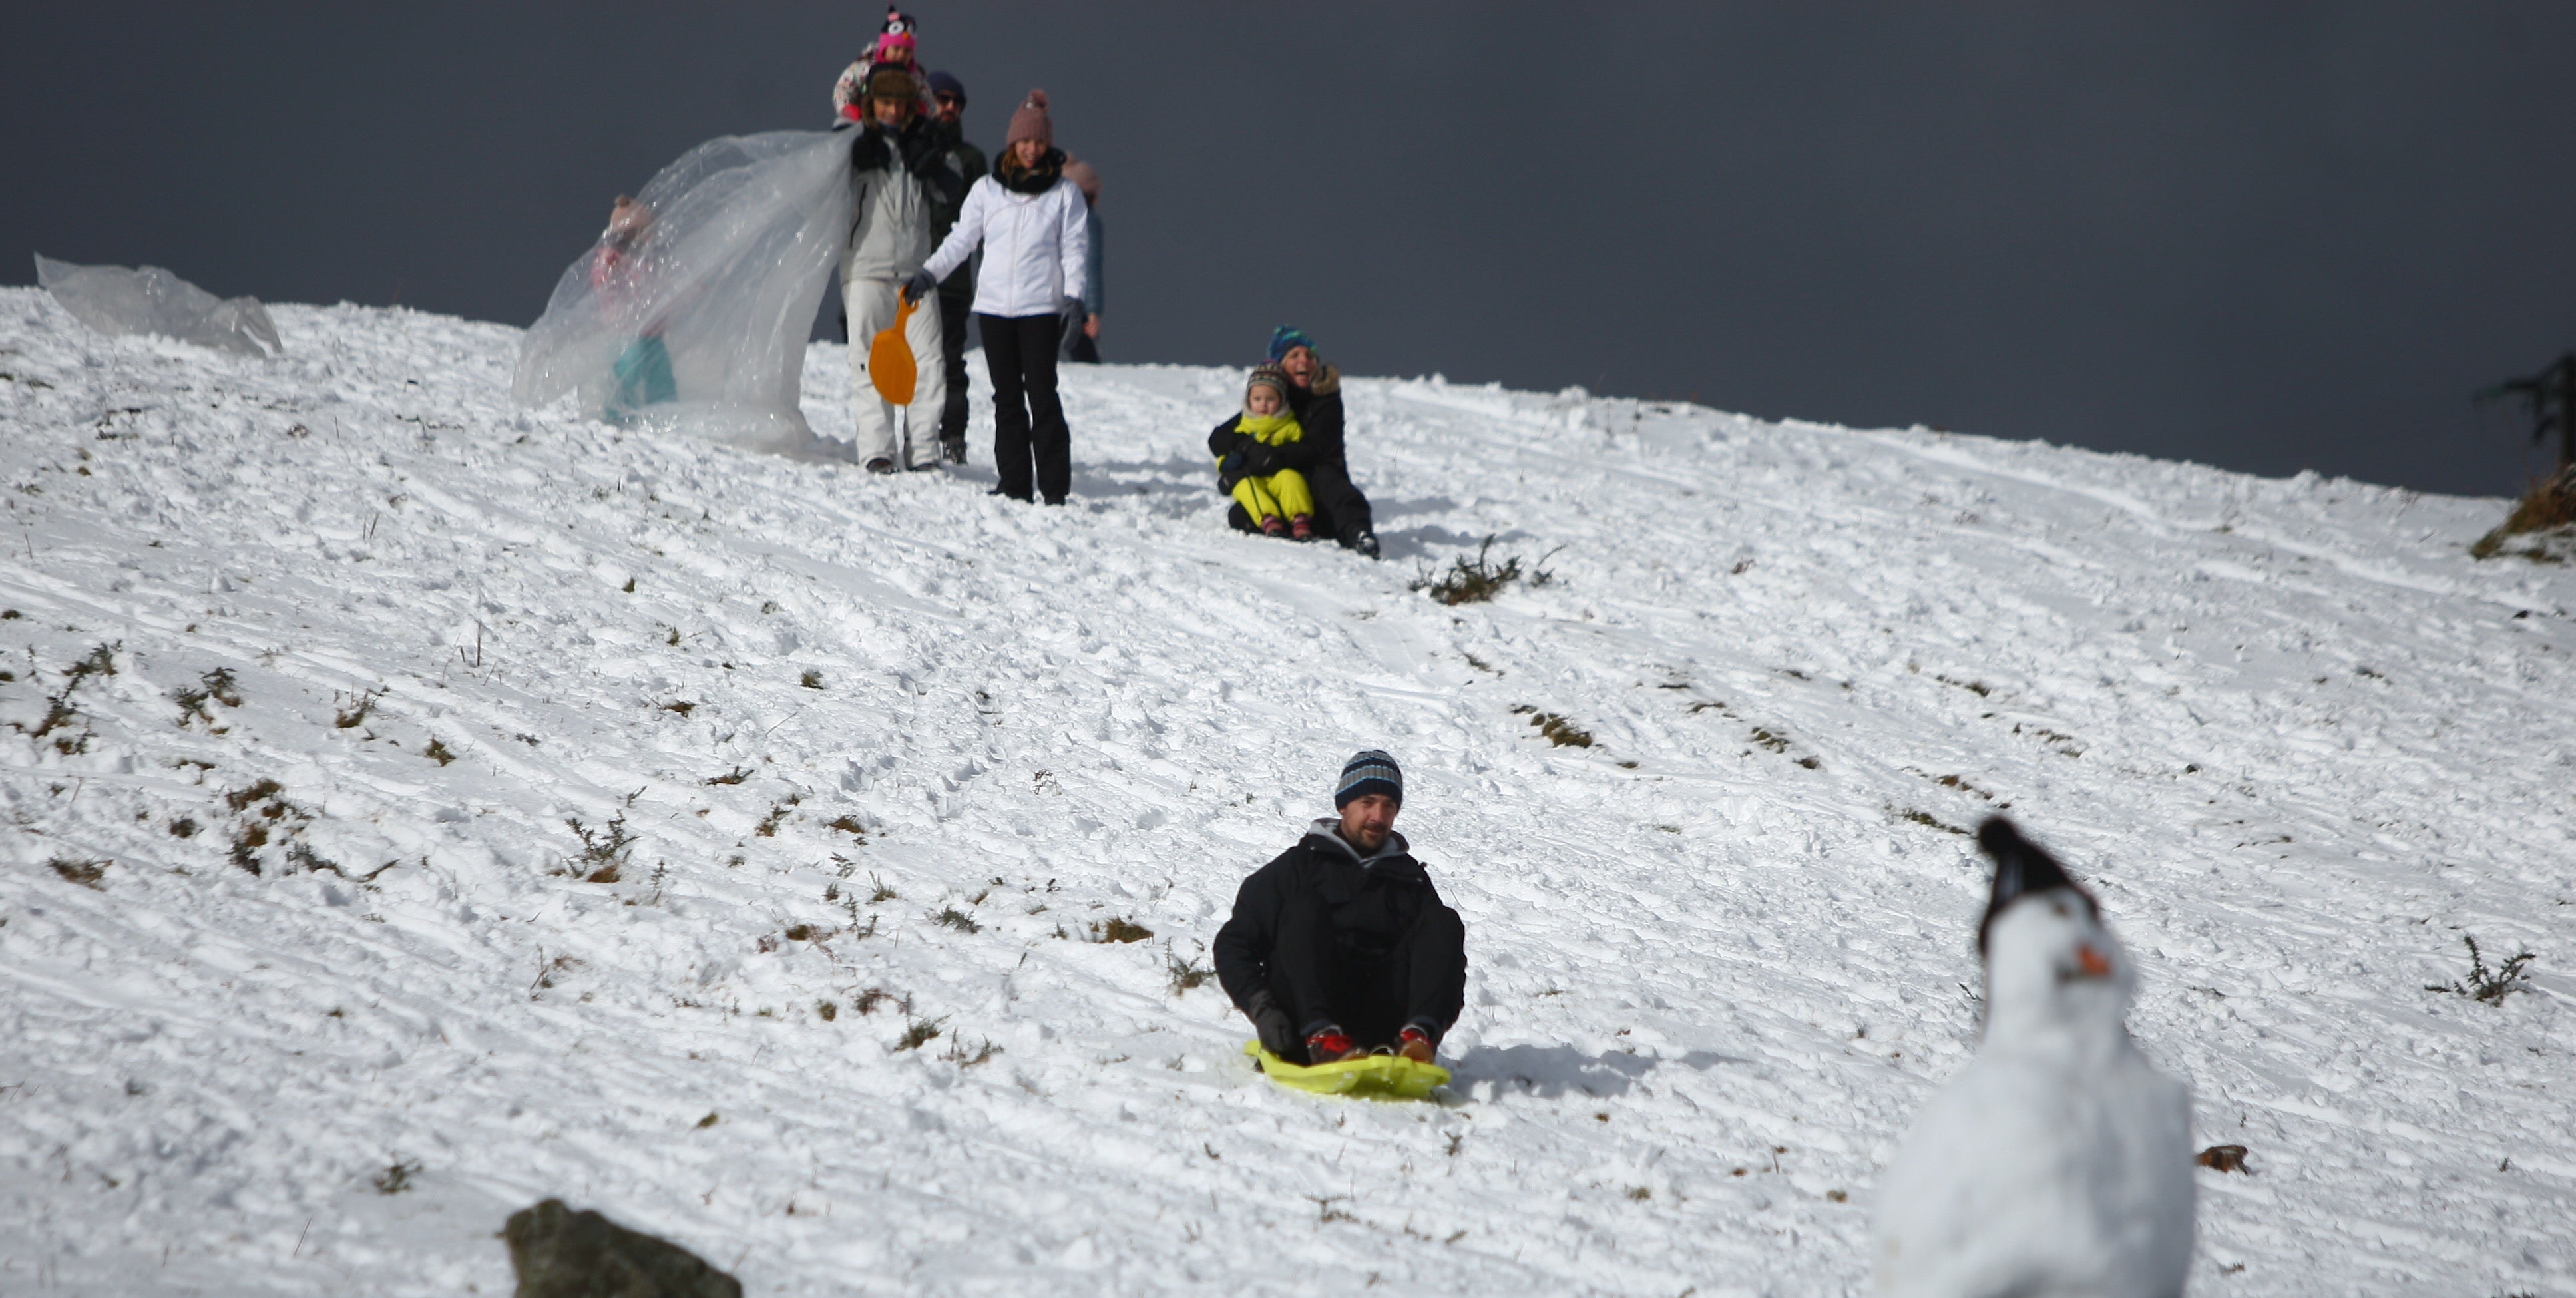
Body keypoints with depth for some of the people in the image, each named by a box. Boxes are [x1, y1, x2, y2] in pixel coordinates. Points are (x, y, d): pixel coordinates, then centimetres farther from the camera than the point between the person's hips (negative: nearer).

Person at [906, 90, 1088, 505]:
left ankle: (1055, 486, -8)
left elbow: (1073, 251, 4)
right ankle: (1014, 483, 9)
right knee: (1007, 397, 6)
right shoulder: (987, 190, 10)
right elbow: (960, 240, 13)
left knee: (1041, 394, -9)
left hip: (1041, 306, -3)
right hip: (994, 306, 3)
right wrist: (928, 275, 4)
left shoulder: (1065, 193, 5)